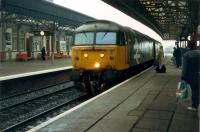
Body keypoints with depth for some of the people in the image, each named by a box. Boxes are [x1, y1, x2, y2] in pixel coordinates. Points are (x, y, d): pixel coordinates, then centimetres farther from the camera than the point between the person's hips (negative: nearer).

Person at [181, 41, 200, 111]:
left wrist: (183, 77, -2)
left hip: (192, 76, -2)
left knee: (194, 91, 8)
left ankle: (194, 106, 13)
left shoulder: (186, 55, -12)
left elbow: (184, 67, -10)